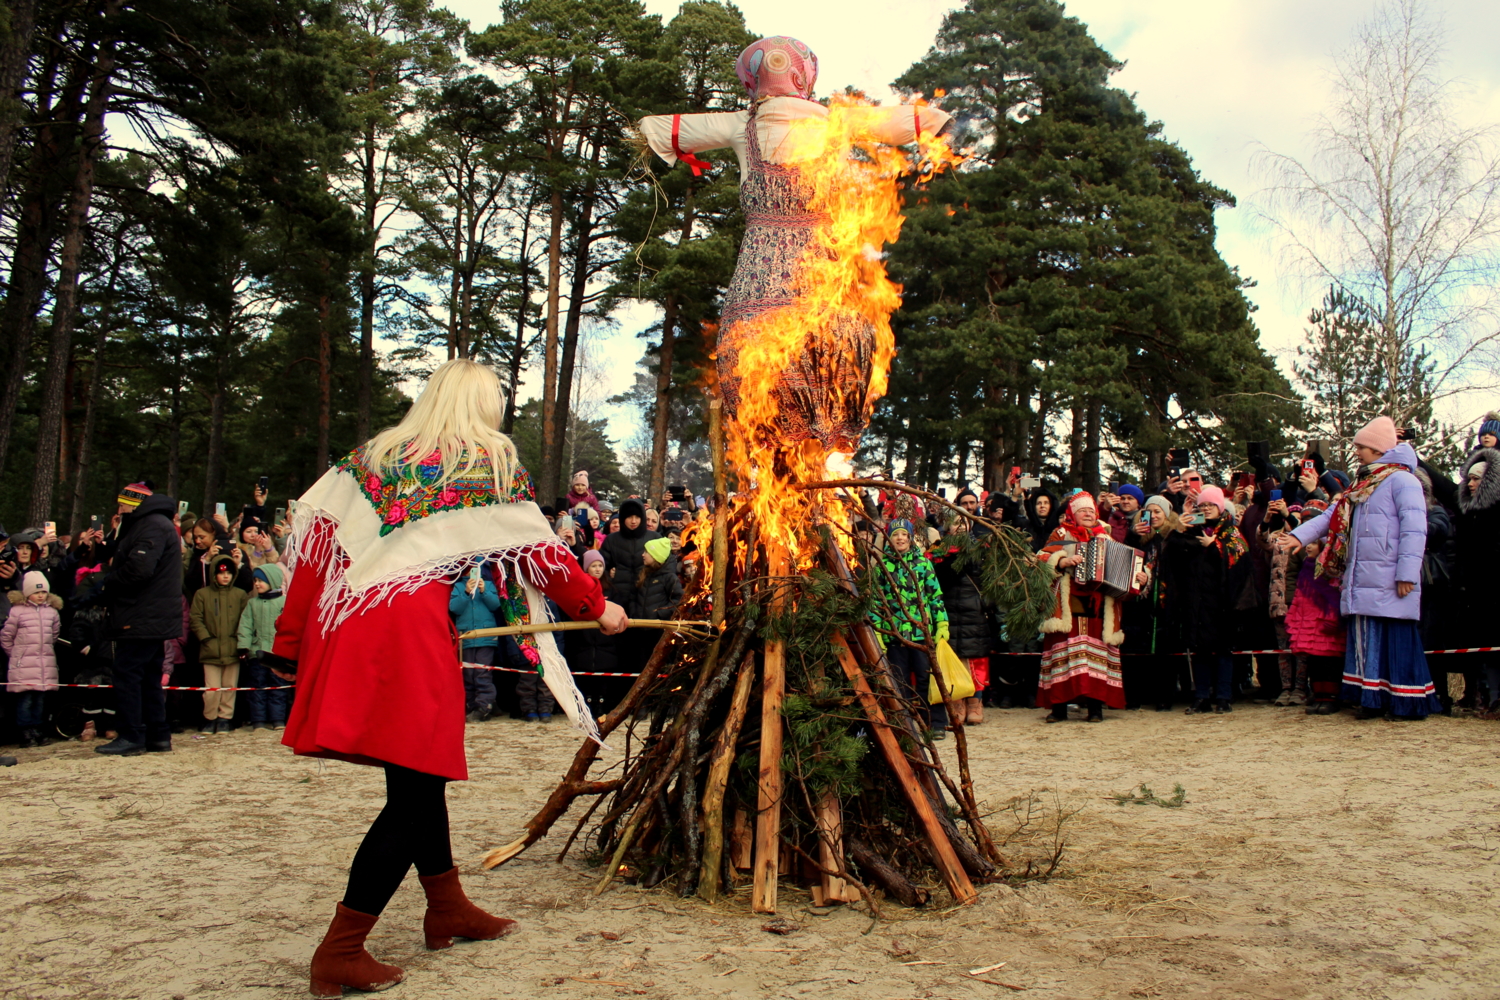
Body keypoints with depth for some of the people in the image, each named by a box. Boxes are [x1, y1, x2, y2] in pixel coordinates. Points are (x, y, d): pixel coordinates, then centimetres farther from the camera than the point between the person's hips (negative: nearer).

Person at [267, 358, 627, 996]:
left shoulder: (373, 455, 17)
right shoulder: (491, 463, 5)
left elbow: (314, 537, 11)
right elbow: (538, 551, 8)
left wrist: (291, 643, 14)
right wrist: (597, 607, 22)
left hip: (344, 628, 7)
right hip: (413, 632, -7)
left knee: (418, 774, 19)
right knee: (415, 788, 2)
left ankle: (447, 907, 33)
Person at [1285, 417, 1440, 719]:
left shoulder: (1401, 480, -7)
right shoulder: (1362, 486, 20)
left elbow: (1414, 530, -15)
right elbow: (1333, 516, 19)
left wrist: (1408, 572, -20)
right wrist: (1300, 535, 4)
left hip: (1388, 581, -8)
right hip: (1361, 580, 8)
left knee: (1395, 639, -4)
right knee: (1366, 639, 8)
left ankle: (1407, 702, 2)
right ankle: (1372, 697, 14)